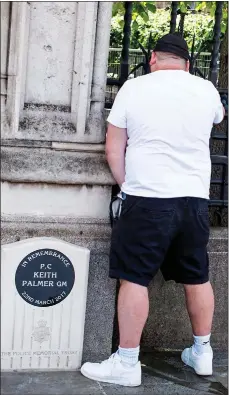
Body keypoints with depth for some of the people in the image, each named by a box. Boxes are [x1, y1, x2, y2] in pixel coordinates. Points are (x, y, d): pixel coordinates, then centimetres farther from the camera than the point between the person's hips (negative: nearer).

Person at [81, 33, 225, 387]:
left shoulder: (134, 88, -1)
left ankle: (127, 364, 3)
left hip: (148, 198, -4)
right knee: (197, 278, 14)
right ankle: (202, 353, 27)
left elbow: (113, 149, 1)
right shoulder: (206, 90, 7)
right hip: (195, 198, 5)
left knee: (134, 279, 0)